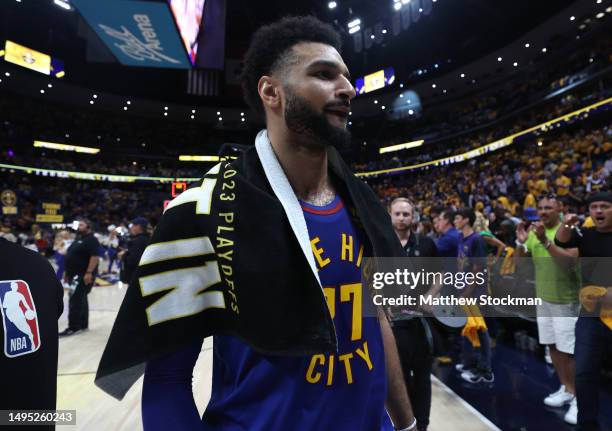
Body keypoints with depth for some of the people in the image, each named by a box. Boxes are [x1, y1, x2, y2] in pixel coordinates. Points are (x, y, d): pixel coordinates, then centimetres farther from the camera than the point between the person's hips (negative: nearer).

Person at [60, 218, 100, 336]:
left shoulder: (91, 240, -13)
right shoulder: (78, 239, 17)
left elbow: (95, 257, -22)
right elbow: (71, 256, 24)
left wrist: (89, 273, -27)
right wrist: (67, 272, 21)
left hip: (84, 275, -10)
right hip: (74, 274, 10)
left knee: (76, 301, -8)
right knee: (81, 300, 14)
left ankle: (73, 327, -3)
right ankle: (83, 324, 22)